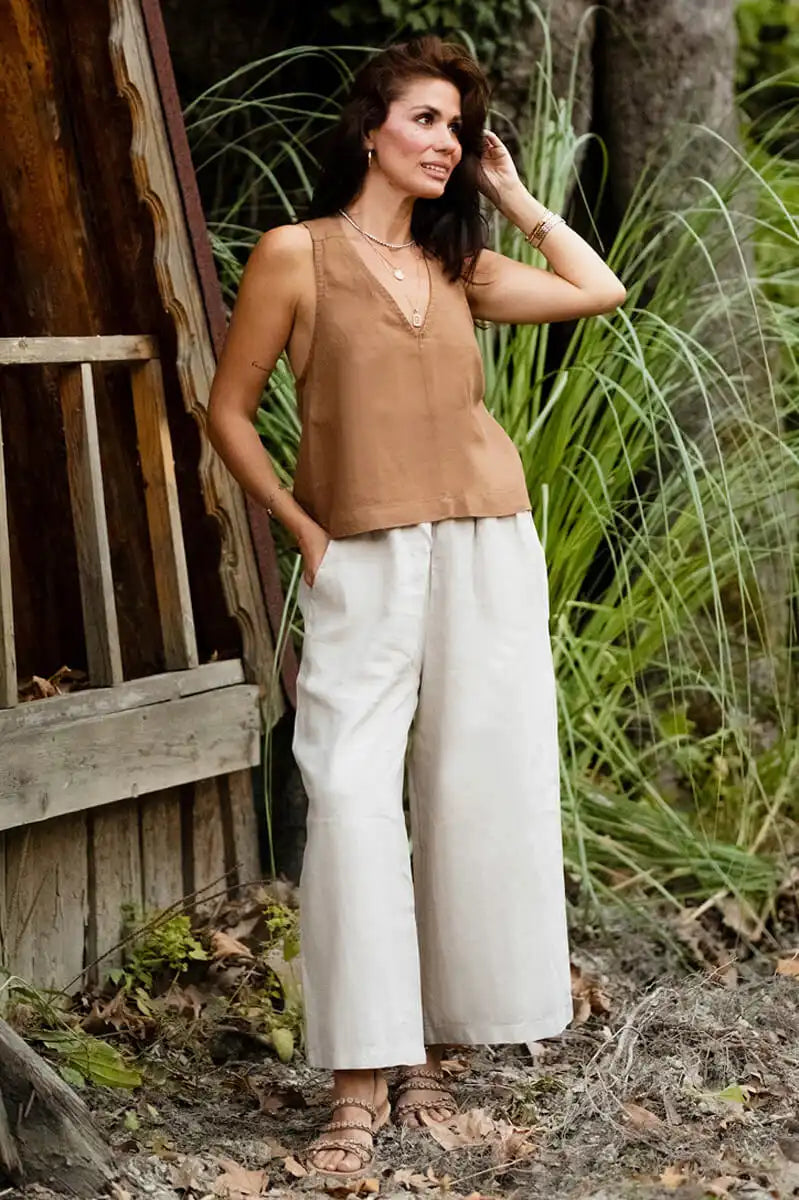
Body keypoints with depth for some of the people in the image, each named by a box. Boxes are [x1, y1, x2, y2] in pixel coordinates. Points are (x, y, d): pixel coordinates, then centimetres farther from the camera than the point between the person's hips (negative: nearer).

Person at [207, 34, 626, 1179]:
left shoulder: (456, 265, 13)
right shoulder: (297, 253, 1)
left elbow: (598, 289, 14)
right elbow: (229, 412, 4)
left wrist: (510, 192, 15)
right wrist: (303, 530, -2)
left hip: (486, 553, 4)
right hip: (362, 565, -4)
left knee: (476, 793, 2)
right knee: (352, 797, -12)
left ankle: (434, 1052, 12)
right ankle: (361, 1081, -7)